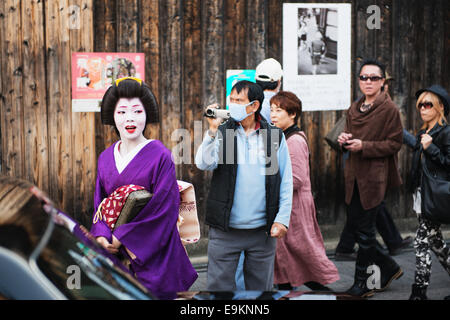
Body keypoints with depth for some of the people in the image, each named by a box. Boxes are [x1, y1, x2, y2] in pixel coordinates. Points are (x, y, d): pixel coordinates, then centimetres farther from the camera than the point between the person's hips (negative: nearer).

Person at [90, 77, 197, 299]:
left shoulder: (160, 156, -9)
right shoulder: (105, 158, 8)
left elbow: (163, 208, -15)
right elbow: (99, 203, 11)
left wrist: (121, 236, -14)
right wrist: (101, 235, -9)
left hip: (152, 255, -4)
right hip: (115, 255, 4)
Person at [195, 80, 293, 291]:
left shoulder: (275, 137, 4)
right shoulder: (221, 133, 3)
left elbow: (286, 182, 5)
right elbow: (203, 164, -13)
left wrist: (282, 219, -1)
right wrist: (212, 130, -22)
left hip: (262, 230, 1)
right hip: (225, 230, 0)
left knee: (261, 287, 11)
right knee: (219, 285, 3)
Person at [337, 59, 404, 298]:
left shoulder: (389, 108, -8)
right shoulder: (354, 109, 13)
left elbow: (394, 143, -11)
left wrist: (364, 146, -19)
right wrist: (344, 140, -1)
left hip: (374, 177, -7)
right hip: (354, 175, 7)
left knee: (365, 230, -2)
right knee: (353, 226, 9)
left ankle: (363, 283, 12)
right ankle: (388, 268, 27)